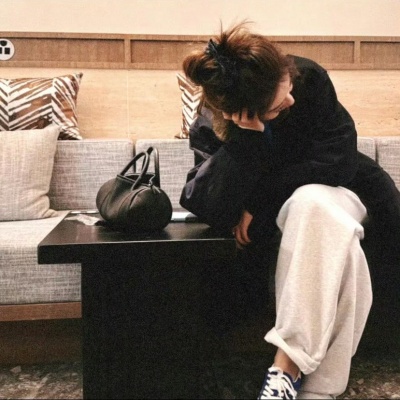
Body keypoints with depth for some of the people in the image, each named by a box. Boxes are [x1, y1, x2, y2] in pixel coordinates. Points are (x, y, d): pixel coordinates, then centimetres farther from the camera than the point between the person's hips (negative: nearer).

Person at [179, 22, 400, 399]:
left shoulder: (310, 77, -20)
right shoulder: (212, 126, -20)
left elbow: (340, 161, -20)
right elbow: (215, 212, -30)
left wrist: (258, 200, -22)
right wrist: (245, 136, -39)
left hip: (334, 189, 1)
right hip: (282, 205, 0)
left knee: (311, 204, -38)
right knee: (337, 246, -37)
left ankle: (288, 368, -34)